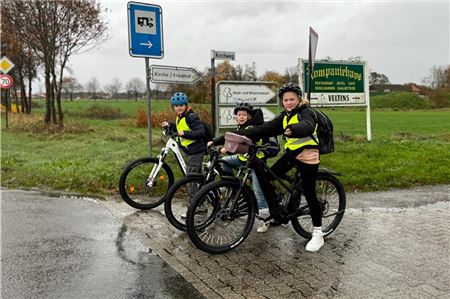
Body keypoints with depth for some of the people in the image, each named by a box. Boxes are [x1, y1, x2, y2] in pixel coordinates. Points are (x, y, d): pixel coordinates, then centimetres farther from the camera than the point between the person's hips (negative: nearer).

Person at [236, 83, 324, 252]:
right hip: (291, 153, 7)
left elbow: (307, 126, -36)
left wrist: (292, 129, -59)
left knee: (309, 194, -4)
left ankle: (318, 234, 10)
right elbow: (265, 129, 3)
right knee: (267, 176, -3)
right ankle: (276, 210, 13)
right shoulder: (284, 117, 11)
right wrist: (241, 135, -8)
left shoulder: (306, 113, -12)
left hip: (308, 157, -7)